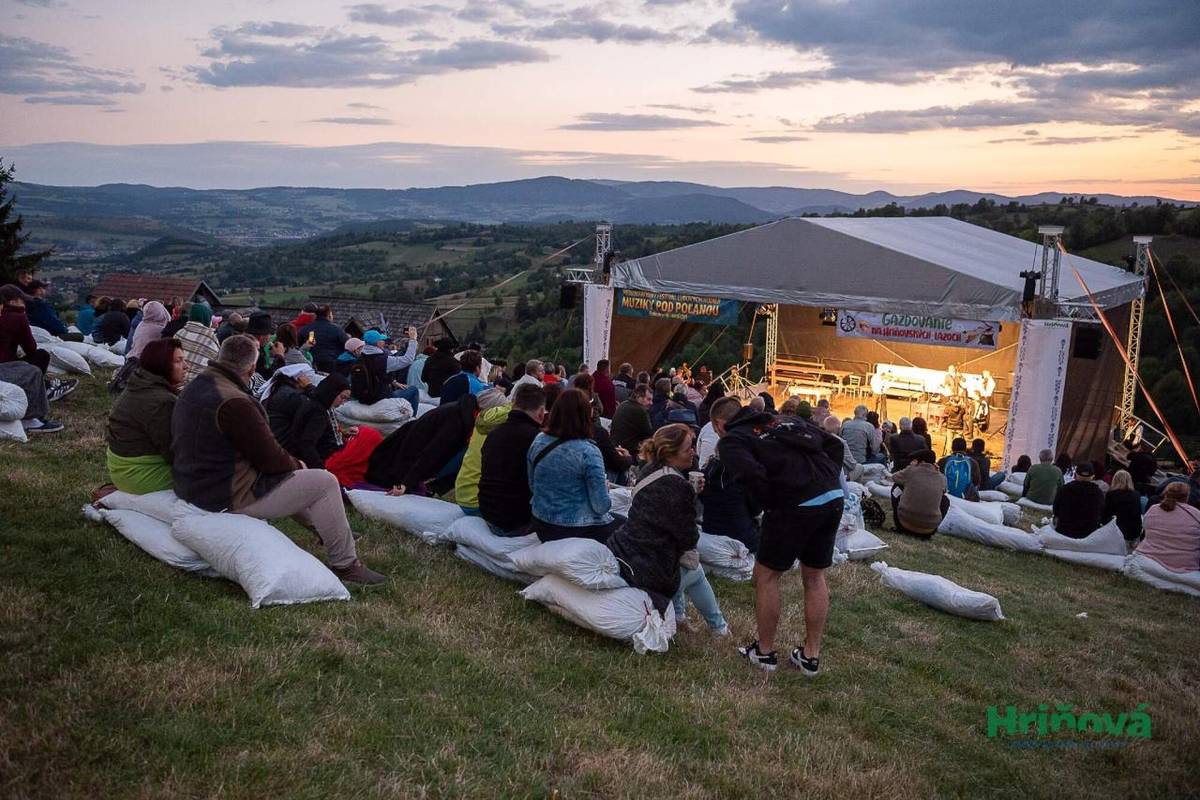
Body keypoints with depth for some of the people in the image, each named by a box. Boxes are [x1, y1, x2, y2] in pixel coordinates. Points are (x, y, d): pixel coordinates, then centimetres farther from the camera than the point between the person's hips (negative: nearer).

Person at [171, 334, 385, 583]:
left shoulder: (193, 388, 5)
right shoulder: (234, 403, -26)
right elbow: (270, 459, -21)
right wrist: (296, 464, 1)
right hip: (230, 499, -10)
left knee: (289, 473, 28)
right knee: (325, 482, -6)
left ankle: (325, 529, 35)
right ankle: (345, 564, 3)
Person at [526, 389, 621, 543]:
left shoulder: (538, 442, -4)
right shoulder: (588, 452, -21)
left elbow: (532, 487, 9)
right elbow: (601, 506, -18)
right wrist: (605, 487, 3)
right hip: (578, 531, -6)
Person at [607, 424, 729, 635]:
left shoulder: (649, 472, 3)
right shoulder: (678, 487, -23)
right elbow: (689, 539, -13)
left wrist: (693, 490, 6)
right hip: (649, 573, -7)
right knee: (695, 571, 22)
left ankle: (677, 613, 34)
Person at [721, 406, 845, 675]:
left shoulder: (731, 441, 5)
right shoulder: (788, 421, 24)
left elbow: (751, 474, -15)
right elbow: (835, 445, 20)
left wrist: (771, 505, 0)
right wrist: (829, 480, 16)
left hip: (796, 504, -6)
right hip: (835, 498, 7)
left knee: (766, 575, 13)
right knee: (815, 576, 21)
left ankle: (764, 652, 24)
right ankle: (811, 656, 29)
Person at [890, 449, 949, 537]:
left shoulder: (910, 471, -5)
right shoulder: (942, 478, 0)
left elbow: (894, 477, 15)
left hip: (905, 523, -1)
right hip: (929, 529, 1)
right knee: (945, 498, 28)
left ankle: (900, 528, 24)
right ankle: (927, 533, 17)